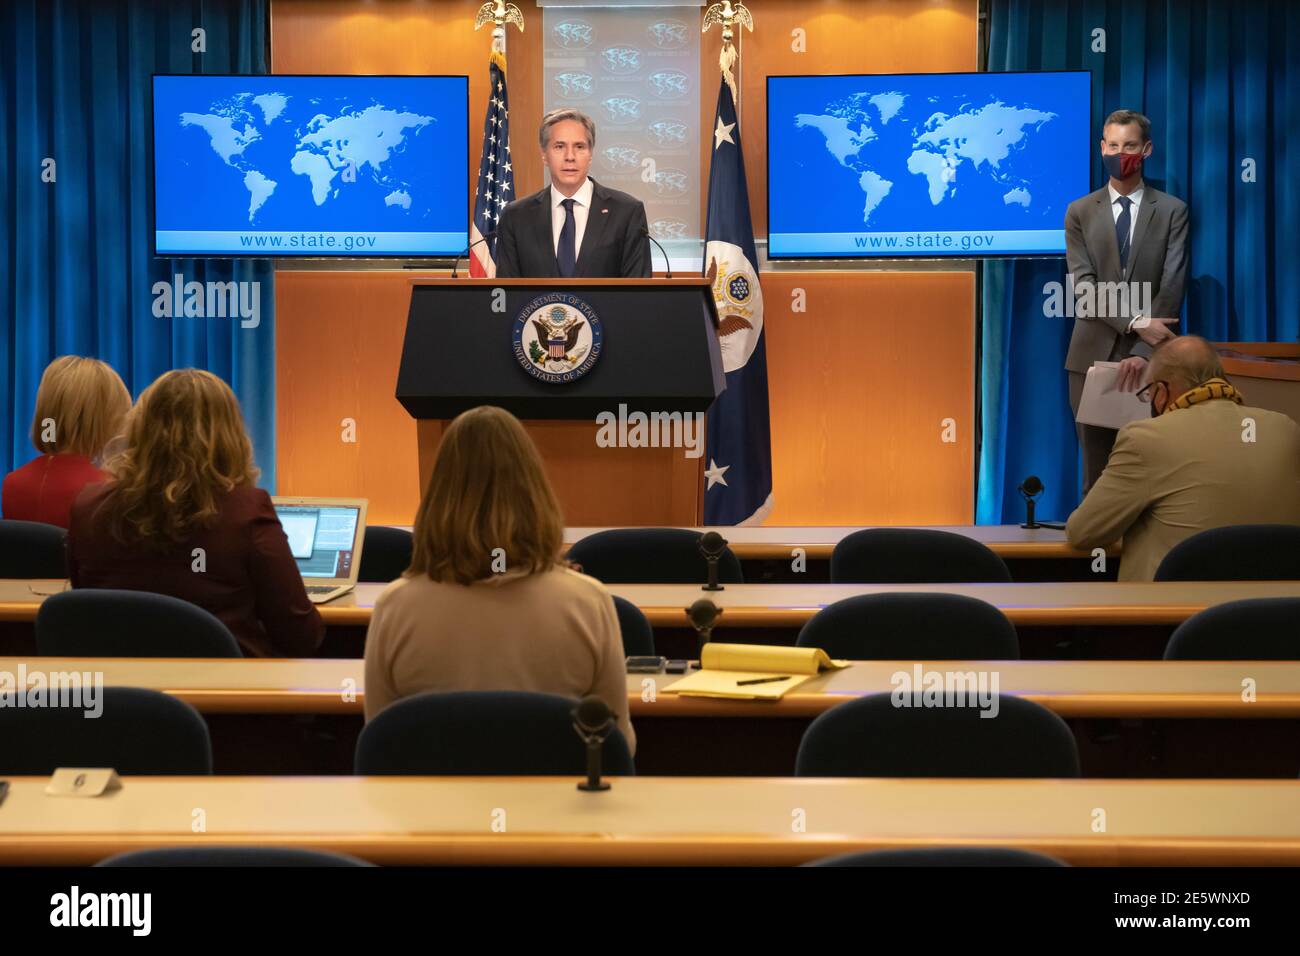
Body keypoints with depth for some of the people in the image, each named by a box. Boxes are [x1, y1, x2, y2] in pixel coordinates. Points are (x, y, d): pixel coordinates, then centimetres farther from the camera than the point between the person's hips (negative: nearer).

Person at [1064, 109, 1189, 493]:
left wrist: (1144, 351, -17)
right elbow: (1083, 285, -3)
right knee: (1097, 465, 5)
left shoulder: (1172, 211, 4)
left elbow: (1172, 285, -5)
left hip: (1148, 355, -1)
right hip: (1093, 354, 1)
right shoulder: (1080, 212, 7)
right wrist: (1135, 322, -17)